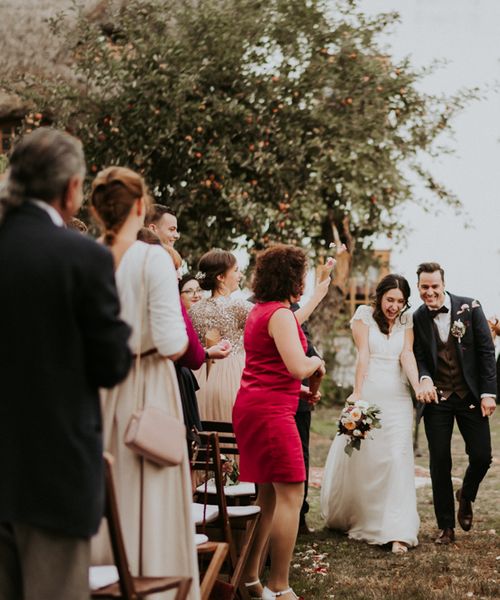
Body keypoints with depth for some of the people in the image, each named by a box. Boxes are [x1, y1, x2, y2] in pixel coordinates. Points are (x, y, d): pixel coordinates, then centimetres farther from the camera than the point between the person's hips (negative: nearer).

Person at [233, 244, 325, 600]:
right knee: (291, 495, -8)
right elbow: (298, 368, -22)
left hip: (252, 407, 10)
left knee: (269, 495, 13)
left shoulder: (260, 311, 17)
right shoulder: (280, 314, -13)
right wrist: (317, 362, -1)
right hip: (271, 411, -10)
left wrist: (299, 390, 28)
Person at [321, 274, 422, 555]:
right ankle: (351, 518, 32)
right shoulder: (364, 315, -1)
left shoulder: (407, 321, 7)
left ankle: (398, 532, -9)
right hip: (368, 395, -2)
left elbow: (407, 355, -4)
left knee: (398, 458, -8)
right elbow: (363, 355, -9)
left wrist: (417, 386, -22)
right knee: (358, 459, 9)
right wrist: (357, 392, -18)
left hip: (397, 398, 2)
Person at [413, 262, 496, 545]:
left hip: (471, 395, -1)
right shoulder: (417, 318, -2)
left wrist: (488, 392, -9)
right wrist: (424, 379, -19)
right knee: (440, 463, 3)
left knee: (482, 457, -3)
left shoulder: (470, 307, -6)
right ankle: (446, 527, 15)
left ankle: (466, 496, 31)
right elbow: (419, 359, 4)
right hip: (437, 398, 1)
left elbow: (487, 350, -4)